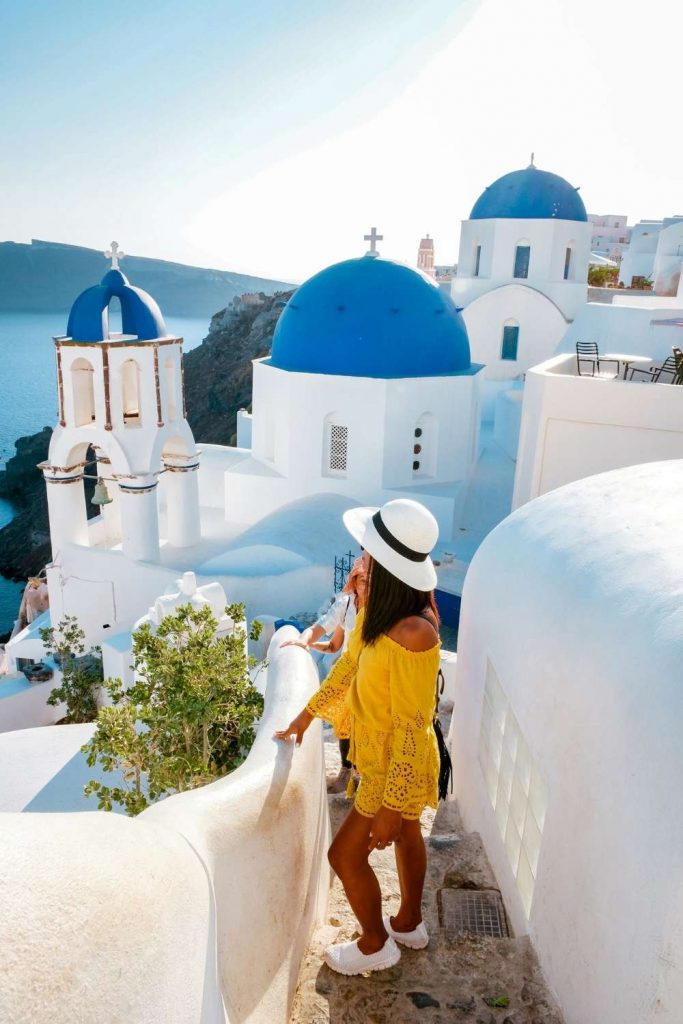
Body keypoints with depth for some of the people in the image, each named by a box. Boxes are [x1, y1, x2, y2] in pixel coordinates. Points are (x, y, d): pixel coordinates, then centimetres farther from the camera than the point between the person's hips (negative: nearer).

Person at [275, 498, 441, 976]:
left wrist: (390, 806, -21)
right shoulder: (380, 606, -10)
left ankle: (375, 945, 35)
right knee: (407, 835, 27)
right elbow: (350, 662, 6)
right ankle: (409, 923, 52)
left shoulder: (412, 635, -37)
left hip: (396, 766, -8)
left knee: (347, 853, 9)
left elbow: (411, 727, -30)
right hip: (383, 754, 8)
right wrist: (308, 714, 15)